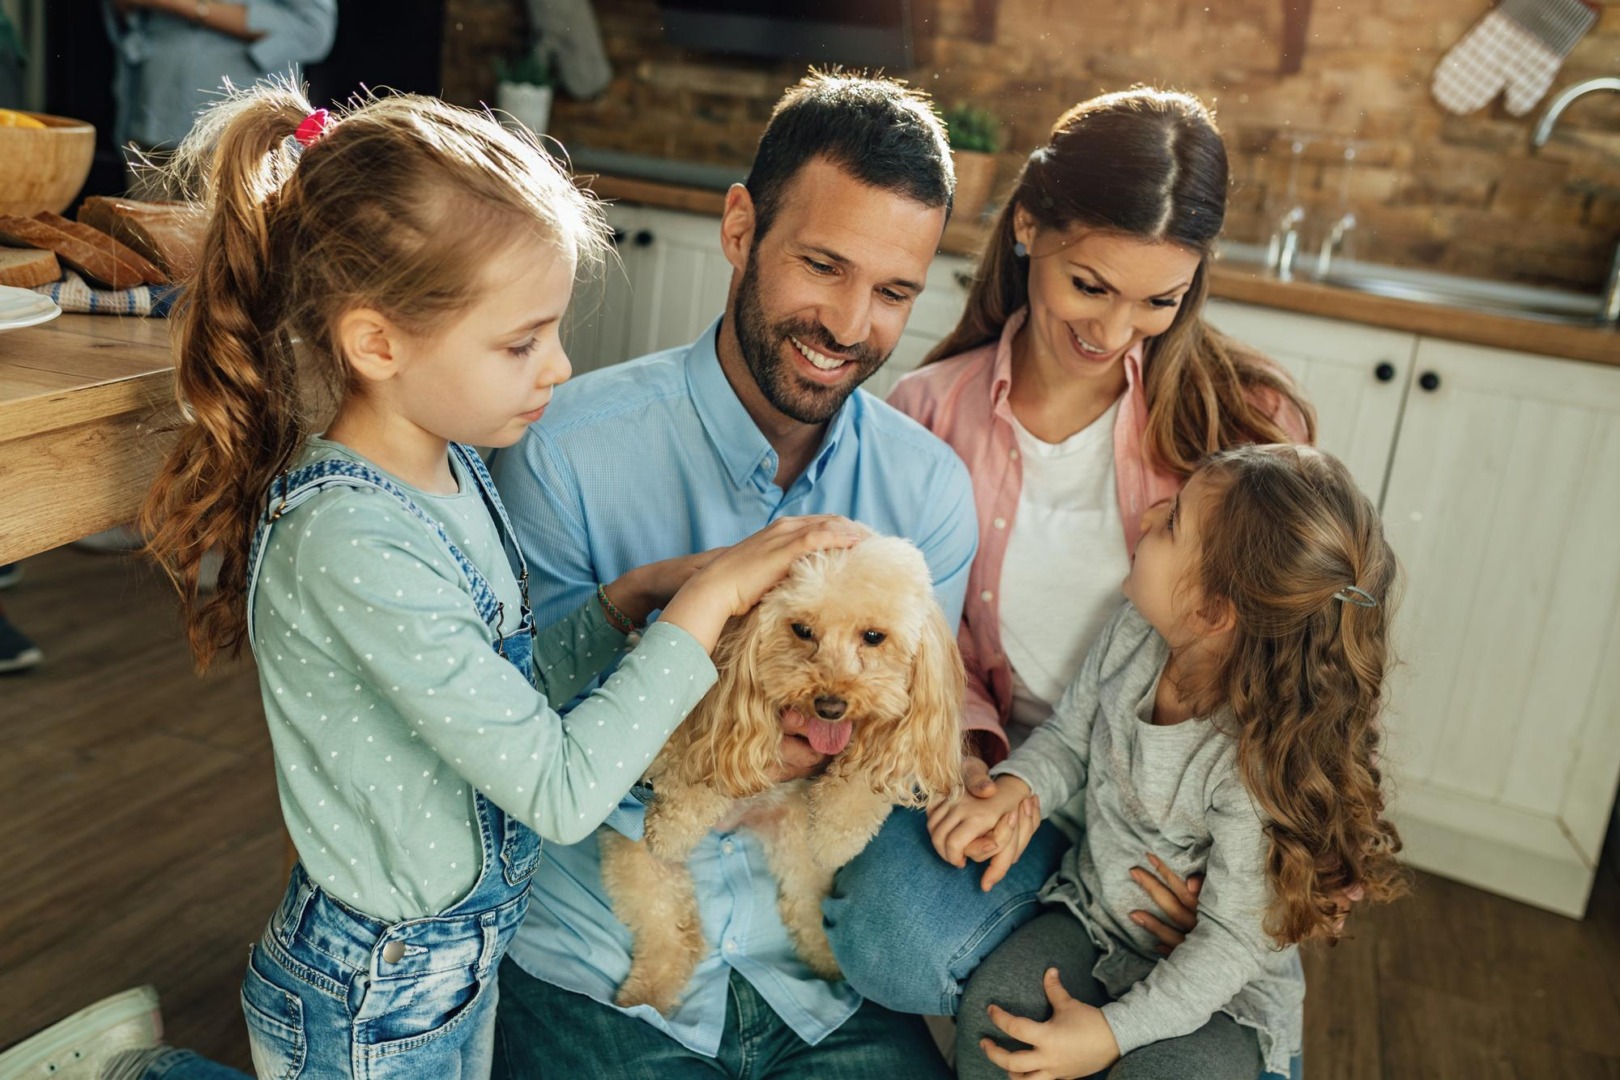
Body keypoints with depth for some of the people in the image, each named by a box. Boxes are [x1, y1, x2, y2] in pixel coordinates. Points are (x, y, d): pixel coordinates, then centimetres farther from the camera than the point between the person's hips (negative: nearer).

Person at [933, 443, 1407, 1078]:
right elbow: (1069, 736, 3)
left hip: (1218, 985, -4)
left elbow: (1233, 941, -21)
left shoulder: (1263, 764, -31)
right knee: (992, 1009, -19)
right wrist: (1010, 792, -17)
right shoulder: (1133, 634, -14)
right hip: (1092, 913, 5)